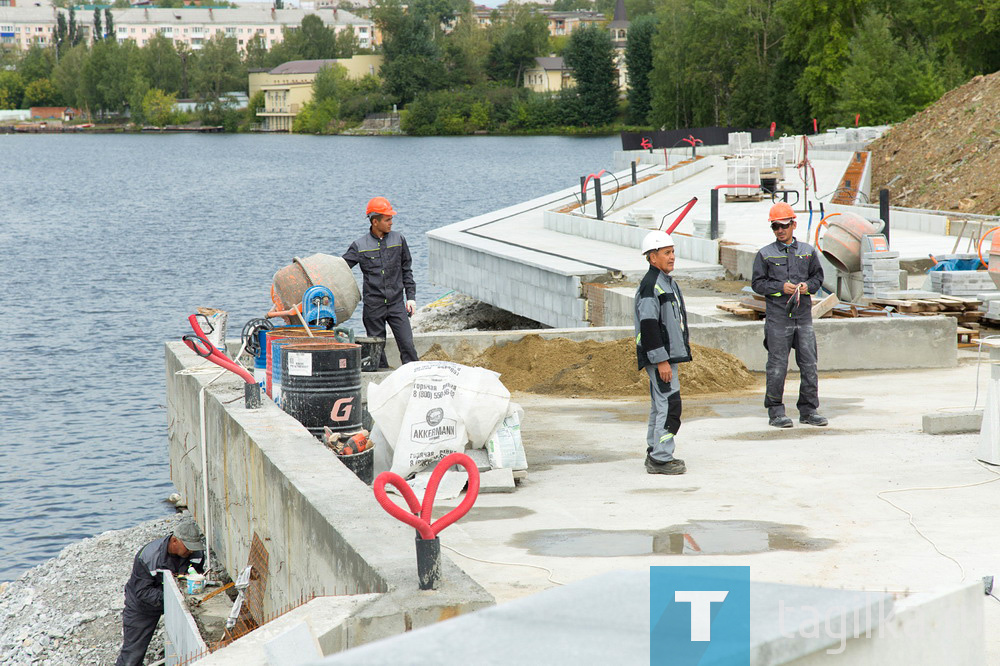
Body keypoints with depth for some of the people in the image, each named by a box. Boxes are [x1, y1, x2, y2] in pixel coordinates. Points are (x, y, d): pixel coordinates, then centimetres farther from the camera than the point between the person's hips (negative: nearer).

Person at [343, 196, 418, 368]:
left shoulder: (398, 240, 5)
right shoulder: (360, 246, -1)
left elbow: (406, 270, 12)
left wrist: (411, 296, 7)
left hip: (396, 303, 1)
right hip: (373, 307, -1)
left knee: (407, 345, -7)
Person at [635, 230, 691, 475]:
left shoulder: (666, 282, 17)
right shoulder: (650, 286, -16)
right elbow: (649, 326, -22)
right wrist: (661, 360, -24)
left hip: (669, 354, 11)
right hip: (659, 356, -11)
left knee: (660, 404, 14)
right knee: (669, 404, -11)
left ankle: (655, 454, 21)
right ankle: (661, 458, -9)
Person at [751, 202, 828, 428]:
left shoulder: (807, 251, 11)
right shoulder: (765, 254, 3)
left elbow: (818, 276, 17)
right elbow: (758, 283, 2)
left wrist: (808, 286, -4)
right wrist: (781, 288, -13)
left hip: (803, 316, 3)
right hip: (777, 318, -3)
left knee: (809, 364, 3)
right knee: (777, 366, -3)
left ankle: (809, 410, 12)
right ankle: (776, 412, 4)